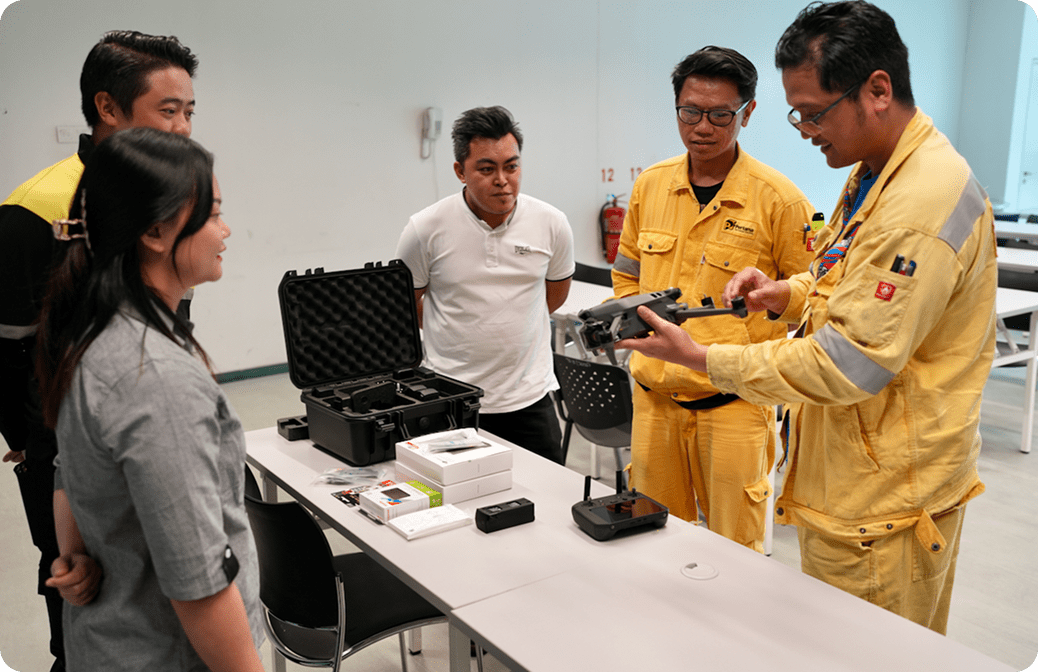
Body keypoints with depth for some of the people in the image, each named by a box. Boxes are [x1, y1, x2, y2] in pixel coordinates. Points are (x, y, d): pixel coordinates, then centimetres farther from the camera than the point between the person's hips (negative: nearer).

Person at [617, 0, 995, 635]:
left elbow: (848, 367, -26)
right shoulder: (873, 173, 9)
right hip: (848, 481, 10)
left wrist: (701, 357, -19)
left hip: (882, 507, -10)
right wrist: (787, 293, 1)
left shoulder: (923, 203, -25)